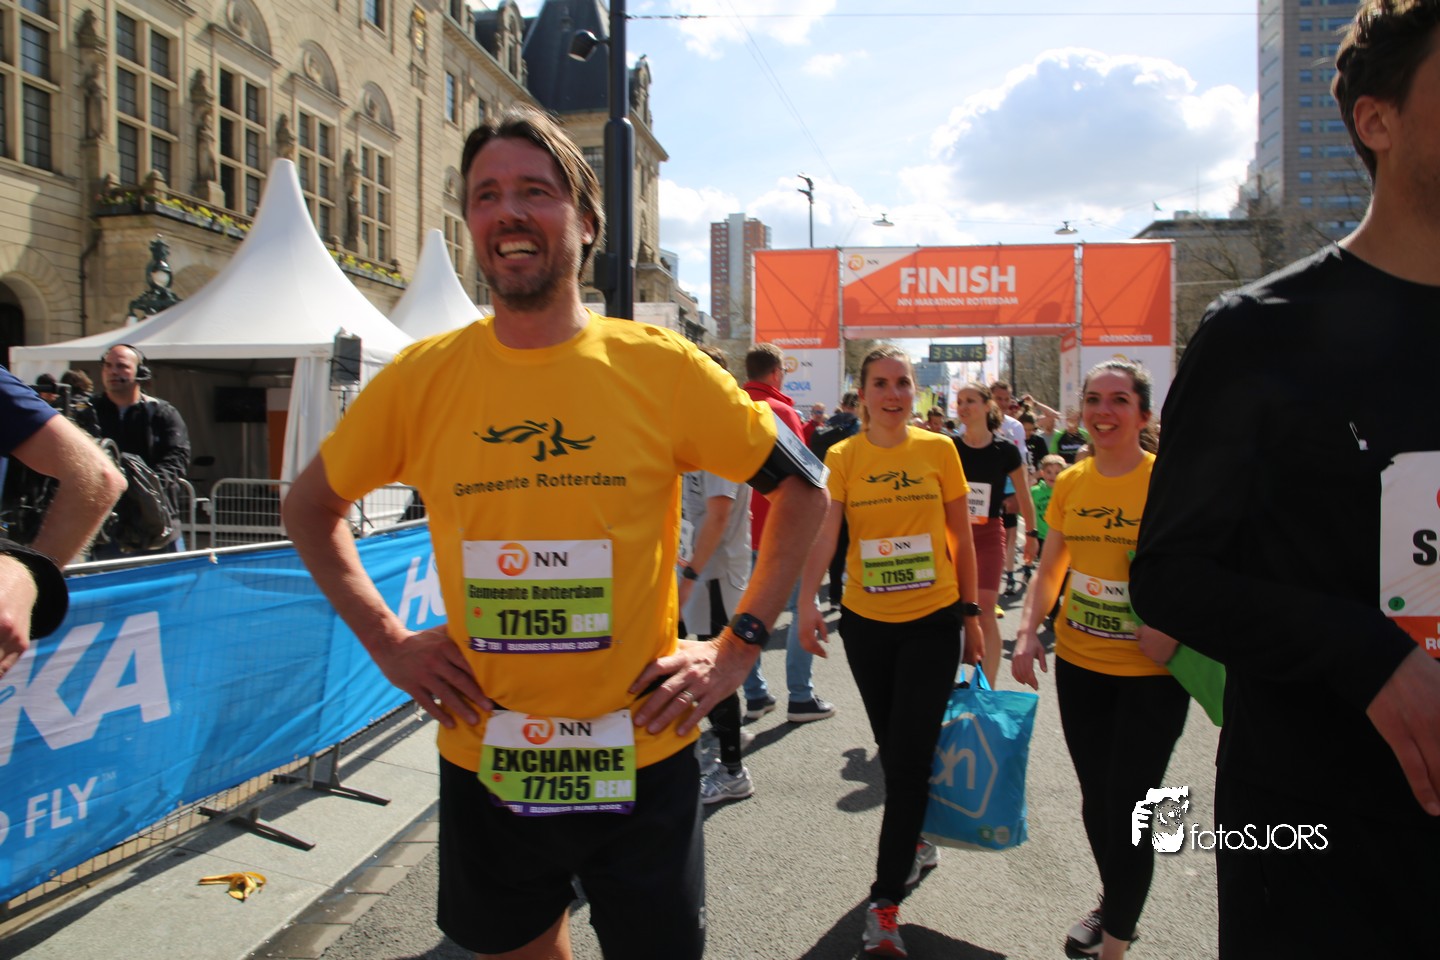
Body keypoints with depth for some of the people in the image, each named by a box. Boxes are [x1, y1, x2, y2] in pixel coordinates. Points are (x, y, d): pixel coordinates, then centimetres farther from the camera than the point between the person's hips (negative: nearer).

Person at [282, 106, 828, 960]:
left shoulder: (658, 366, -10)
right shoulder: (422, 377, -4)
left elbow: (804, 487, -1)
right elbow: (311, 508, 11)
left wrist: (739, 646, -6)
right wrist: (387, 641, 0)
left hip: (642, 760, -1)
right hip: (483, 762, 2)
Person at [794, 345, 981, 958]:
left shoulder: (938, 450, -3)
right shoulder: (843, 457, -3)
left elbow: (961, 537, 4)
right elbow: (822, 532, -16)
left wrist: (972, 613, 5)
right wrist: (806, 602, -31)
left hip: (932, 621, -1)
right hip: (866, 622, 2)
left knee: (908, 758, -2)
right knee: (893, 751, 17)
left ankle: (886, 901, 7)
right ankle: (916, 841, 42)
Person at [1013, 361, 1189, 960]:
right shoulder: (1071, 483, 3)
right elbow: (1050, 569, 10)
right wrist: (1027, 631, -3)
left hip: (1150, 672, -4)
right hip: (1079, 663, 5)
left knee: (1128, 806, 1)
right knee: (1096, 798, 18)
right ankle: (1113, 904, 42)